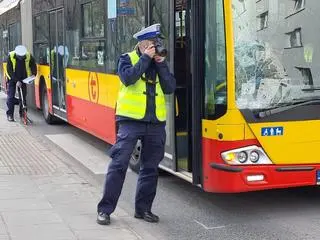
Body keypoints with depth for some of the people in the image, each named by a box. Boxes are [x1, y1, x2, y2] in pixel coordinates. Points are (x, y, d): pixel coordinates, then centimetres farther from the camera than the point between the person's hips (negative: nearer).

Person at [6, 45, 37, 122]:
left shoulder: (29, 56, -18)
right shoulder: (11, 56, -22)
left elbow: (33, 67, -3)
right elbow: (9, 70, -19)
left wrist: (33, 75, -22)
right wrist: (16, 81, -25)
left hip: (23, 79, 1)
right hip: (12, 79, -1)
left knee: (23, 97, 1)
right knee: (10, 96, -5)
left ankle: (22, 114, 9)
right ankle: (10, 115, 2)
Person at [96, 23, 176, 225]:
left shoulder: (159, 62, 12)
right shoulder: (127, 59, 2)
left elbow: (170, 88, 0)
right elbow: (128, 78, -18)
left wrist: (161, 64, -6)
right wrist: (145, 59, -14)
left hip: (156, 123, 4)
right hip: (131, 120, -4)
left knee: (150, 167, 9)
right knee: (119, 164, -6)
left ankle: (143, 208, 20)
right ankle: (105, 209, 1)